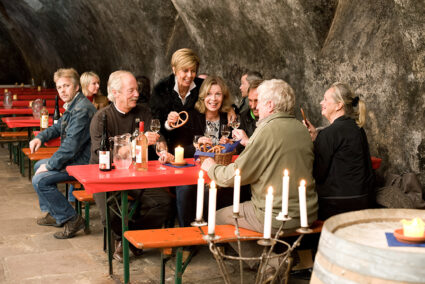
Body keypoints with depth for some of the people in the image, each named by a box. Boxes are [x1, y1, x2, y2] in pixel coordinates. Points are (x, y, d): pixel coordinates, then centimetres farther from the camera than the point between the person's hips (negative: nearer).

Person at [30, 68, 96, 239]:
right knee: (39, 165, 25)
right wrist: (40, 137, 9)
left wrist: (49, 165, -18)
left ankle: (72, 219, -12)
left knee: (40, 180, -19)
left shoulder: (82, 109, -23)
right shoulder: (72, 106, 12)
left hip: (83, 161, -11)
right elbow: (58, 127, 28)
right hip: (74, 158, 11)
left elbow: (71, 146, -27)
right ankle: (53, 214, 27)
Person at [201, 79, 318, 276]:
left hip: (277, 218, -8)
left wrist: (210, 167, 4)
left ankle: (270, 263, 5)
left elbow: (233, 176, -14)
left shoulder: (268, 130, -18)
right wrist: (249, 144, 27)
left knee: (219, 217, 9)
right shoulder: (301, 128, 5)